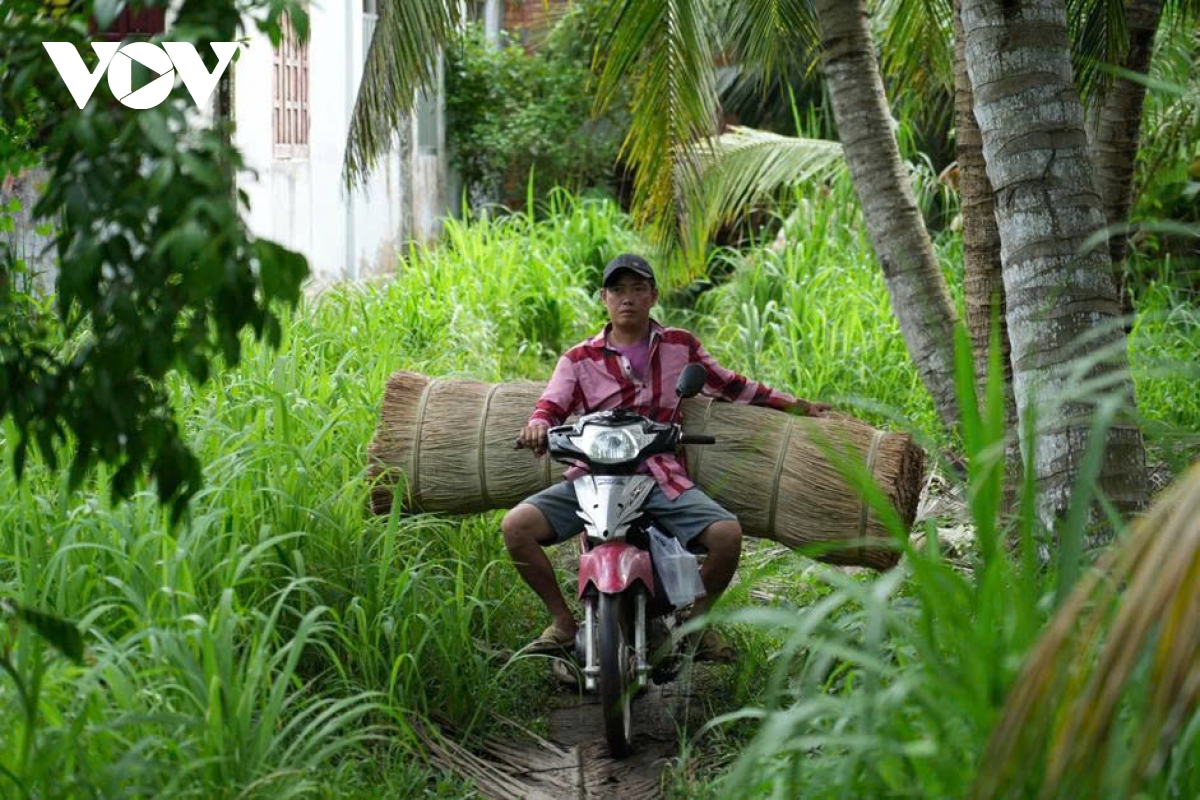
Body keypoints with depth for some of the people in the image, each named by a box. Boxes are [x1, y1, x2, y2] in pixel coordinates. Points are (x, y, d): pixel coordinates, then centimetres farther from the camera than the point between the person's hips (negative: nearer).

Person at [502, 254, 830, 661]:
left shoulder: (680, 346, 13)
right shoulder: (580, 359, 8)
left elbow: (729, 385, 23)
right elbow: (551, 406, -2)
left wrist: (796, 405, 24)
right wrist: (537, 425, -27)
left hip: (661, 478, 0)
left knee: (726, 533, -26)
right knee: (517, 525, -22)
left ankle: (696, 619, 1)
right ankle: (563, 621, -2)